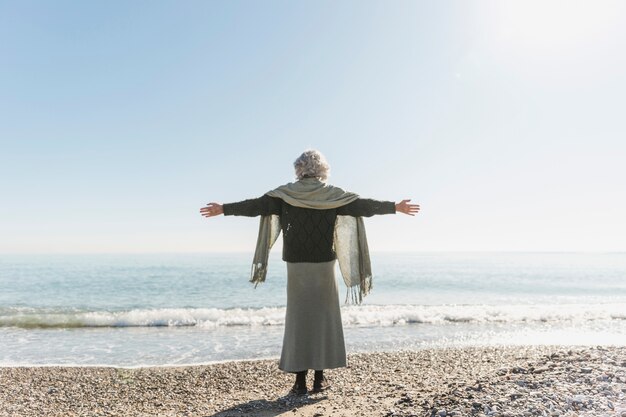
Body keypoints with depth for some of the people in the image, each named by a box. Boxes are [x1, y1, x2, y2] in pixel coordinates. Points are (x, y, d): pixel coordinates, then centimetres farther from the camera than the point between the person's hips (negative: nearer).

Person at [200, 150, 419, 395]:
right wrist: (396, 207, 11)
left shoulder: (285, 193, 1)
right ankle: (320, 378, 11)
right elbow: (364, 205, 2)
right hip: (324, 265, -1)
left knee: (297, 318, 7)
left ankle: (300, 380, 8)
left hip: (296, 265, 1)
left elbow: (255, 205, 3)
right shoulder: (333, 194, 0)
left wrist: (223, 209, 14)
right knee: (323, 318, 9)